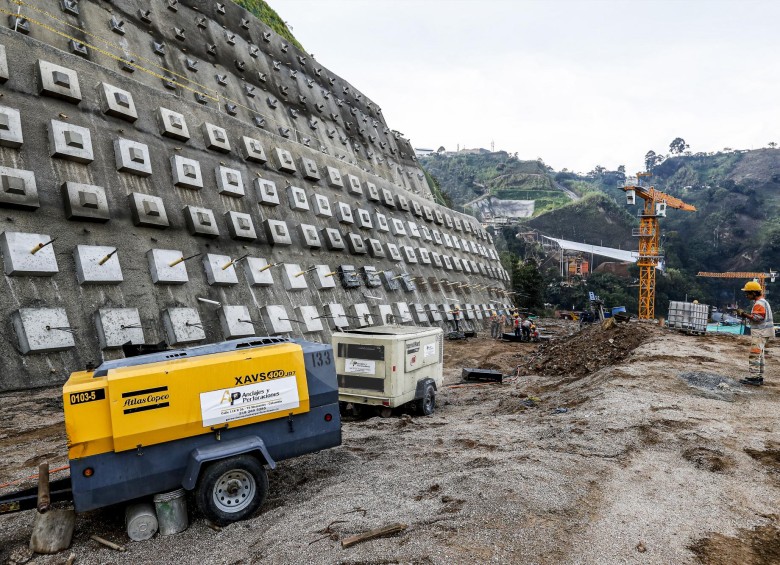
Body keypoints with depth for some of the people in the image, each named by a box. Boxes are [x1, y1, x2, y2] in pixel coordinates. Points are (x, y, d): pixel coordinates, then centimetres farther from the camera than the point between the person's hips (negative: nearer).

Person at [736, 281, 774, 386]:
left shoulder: (759, 303, -16)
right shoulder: (762, 302, 17)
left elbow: (758, 318, -26)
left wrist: (745, 314, -23)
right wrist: (746, 315, 9)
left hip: (760, 333, -11)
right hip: (761, 332, 11)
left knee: (754, 355, -11)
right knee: (759, 355, 15)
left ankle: (753, 378, -12)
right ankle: (759, 377, 22)